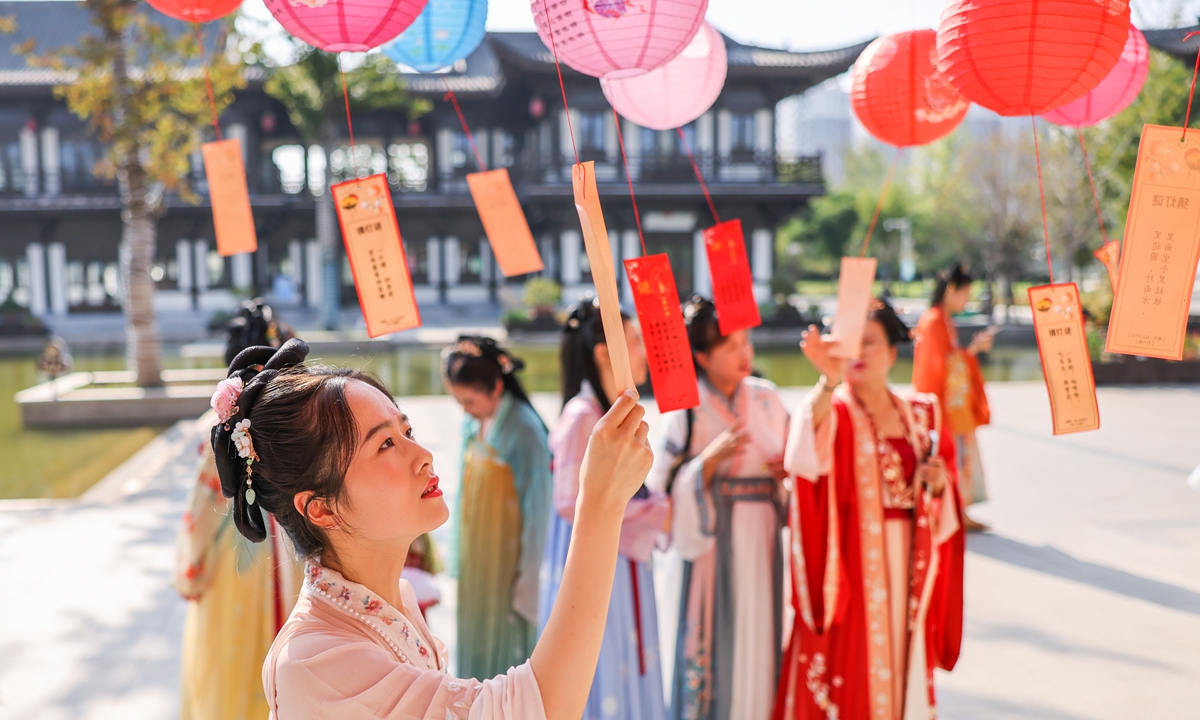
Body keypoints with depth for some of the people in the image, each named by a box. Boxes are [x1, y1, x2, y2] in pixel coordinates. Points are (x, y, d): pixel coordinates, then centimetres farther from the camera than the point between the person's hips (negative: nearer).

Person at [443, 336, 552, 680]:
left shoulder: (524, 430, -17)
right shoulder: (471, 425, 3)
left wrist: (528, 578, -14)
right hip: (473, 558, 7)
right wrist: (458, 553, 11)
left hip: (507, 558, -7)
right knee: (474, 646, 14)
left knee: (507, 646, 3)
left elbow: (537, 508, -15)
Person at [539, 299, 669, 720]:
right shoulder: (582, 416, -16)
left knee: (627, 671, 13)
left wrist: (657, 505, -1)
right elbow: (573, 502, -19)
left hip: (624, 561, 8)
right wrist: (654, 513, -14)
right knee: (597, 675, 1)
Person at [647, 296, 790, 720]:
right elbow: (665, 485, -10)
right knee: (718, 639, -1)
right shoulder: (687, 409, -7)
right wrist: (712, 458, -21)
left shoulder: (766, 399, 7)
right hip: (713, 542, -4)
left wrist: (788, 468, -3)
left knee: (760, 638, 8)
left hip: (762, 541, 5)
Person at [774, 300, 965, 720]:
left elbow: (947, 504, 16)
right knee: (852, 662, -3)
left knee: (901, 662, 10)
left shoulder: (921, 413, 10)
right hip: (852, 561, -4)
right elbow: (809, 449, -31)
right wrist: (829, 381, -48)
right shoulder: (832, 410, -4)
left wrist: (939, 484, -8)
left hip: (907, 561, 4)